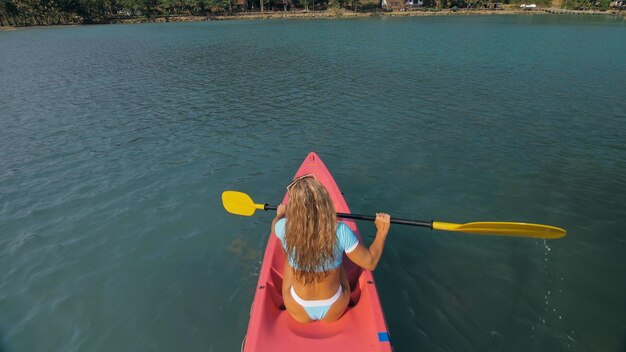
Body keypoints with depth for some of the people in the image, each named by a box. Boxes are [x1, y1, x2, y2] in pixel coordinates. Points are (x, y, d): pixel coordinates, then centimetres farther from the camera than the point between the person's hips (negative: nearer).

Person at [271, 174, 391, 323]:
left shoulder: (285, 228, -25)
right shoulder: (340, 232, -29)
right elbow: (370, 262, -15)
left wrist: (280, 214, 24)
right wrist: (382, 231, -2)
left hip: (299, 313, 0)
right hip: (334, 313, 0)